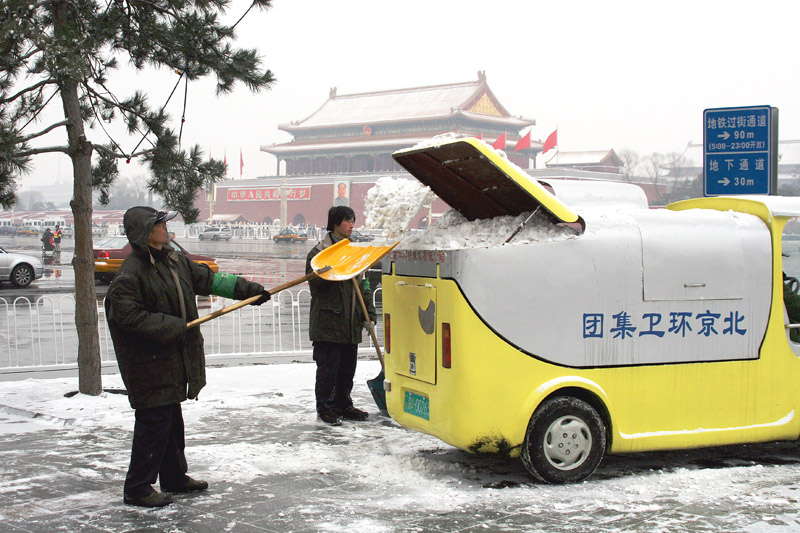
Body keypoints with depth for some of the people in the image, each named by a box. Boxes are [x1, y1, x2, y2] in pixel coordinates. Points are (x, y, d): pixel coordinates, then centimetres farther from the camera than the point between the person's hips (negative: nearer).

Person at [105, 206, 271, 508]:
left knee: (171, 419, 19)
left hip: (173, 359, 9)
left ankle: (174, 477, 32)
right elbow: (125, 315, -23)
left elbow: (208, 279, 17)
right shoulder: (130, 273, -18)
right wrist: (171, 327, -21)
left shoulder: (173, 261, 9)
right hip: (149, 362, -9)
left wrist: (246, 289, 16)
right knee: (154, 421, -6)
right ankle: (138, 488, 3)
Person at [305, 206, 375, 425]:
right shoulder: (320, 251, -5)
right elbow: (314, 281, -13)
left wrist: (368, 313, 12)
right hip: (328, 322, -7)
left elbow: (363, 285, 19)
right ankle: (324, 408, 8)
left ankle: (343, 405, 24)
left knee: (347, 367, 12)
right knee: (328, 367, -3)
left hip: (351, 323, 7)